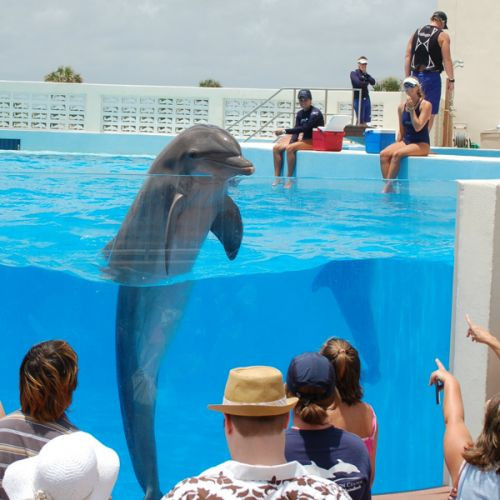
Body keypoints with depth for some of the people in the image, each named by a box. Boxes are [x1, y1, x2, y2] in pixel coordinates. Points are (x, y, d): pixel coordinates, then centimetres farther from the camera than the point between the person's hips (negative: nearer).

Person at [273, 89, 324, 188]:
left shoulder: (315, 113, -14)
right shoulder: (300, 114, 11)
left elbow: (305, 128, -25)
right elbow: (297, 130, 5)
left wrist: (284, 131, -29)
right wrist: (291, 141, -16)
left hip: (314, 142, -8)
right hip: (303, 140, 8)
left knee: (290, 148, -31)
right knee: (277, 148, -9)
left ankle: (289, 179, -26)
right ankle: (277, 178, -14)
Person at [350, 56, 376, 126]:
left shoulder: (366, 74, 17)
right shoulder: (354, 73, 0)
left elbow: (373, 82, 0)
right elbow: (358, 82, -17)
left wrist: (366, 75, -12)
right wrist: (366, 83, -1)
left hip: (366, 98, 6)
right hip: (358, 98, -6)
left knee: (366, 121, 5)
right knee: (360, 121, -8)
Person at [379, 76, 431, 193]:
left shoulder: (425, 105, -7)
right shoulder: (402, 107, 9)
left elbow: (418, 127, -17)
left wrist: (411, 109, -18)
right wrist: (397, 145, 3)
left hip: (422, 144, -6)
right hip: (405, 142, 6)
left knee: (397, 154, -31)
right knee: (384, 154, -21)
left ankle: (388, 186, -25)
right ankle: (389, 188, -26)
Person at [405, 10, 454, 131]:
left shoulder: (416, 33, 12)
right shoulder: (442, 36, -3)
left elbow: (408, 56, 9)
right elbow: (447, 60, -9)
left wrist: (407, 77, 12)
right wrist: (451, 79, -4)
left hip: (416, 75, 5)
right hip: (432, 76, -5)